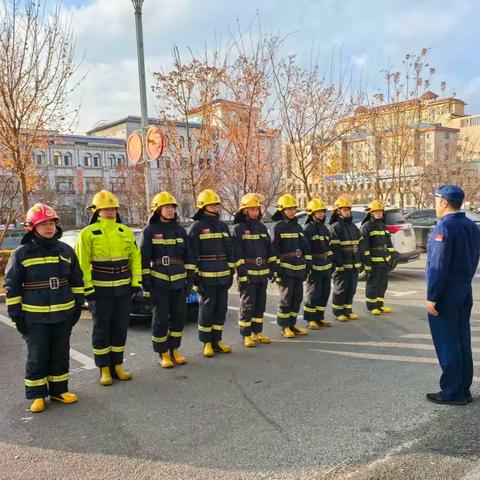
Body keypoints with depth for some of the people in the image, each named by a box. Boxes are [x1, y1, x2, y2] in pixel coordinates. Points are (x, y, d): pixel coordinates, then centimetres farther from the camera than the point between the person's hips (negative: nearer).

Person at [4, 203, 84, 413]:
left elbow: (77, 280, 12)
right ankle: (36, 395, 20)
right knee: (37, 357, 5)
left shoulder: (66, 250, 5)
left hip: (63, 315, 3)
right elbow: (12, 286, -2)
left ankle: (59, 390, 27)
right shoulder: (21, 254, -5)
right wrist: (16, 315, -5)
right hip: (35, 317, -3)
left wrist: (78, 305, 9)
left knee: (61, 355, 13)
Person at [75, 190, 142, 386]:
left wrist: (137, 283, 4)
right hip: (101, 291, -4)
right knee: (101, 331, 5)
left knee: (120, 329, 11)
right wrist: (88, 290, -11)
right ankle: (104, 370, 16)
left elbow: (135, 258, 10)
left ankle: (117, 366, 23)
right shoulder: (88, 233, -6)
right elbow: (82, 264, -8)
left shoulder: (126, 232, 7)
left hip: (123, 289, 4)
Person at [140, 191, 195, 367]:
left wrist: (190, 279, 8)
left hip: (179, 282, 4)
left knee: (179, 317, 8)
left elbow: (188, 257, 13)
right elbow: (144, 259, -4)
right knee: (160, 319, 1)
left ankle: (175, 350, 23)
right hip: (158, 283, -4)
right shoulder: (150, 231, -2)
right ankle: (163, 354, 14)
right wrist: (146, 283, -8)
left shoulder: (180, 230, 10)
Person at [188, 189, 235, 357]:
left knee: (221, 308, 9)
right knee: (207, 309, 1)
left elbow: (230, 251, 16)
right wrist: (194, 276, -11)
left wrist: (231, 272, 12)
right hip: (206, 277, -6)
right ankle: (207, 343, 13)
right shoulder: (197, 227, -5)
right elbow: (192, 254, -8)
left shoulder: (223, 226, 13)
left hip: (223, 276, 6)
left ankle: (217, 341, 21)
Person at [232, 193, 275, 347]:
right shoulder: (239, 228, -6)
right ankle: (246, 335, 9)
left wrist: (273, 267, 11)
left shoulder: (262, 227, 14)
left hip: (262, 273, 6)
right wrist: (242, 273, -16)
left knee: (260, 304, 12)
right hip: (247, 274, -6)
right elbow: (237, 253, -12)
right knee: (247, 304, -1)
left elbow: (269, 249, 17)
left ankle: (258, 332, 23)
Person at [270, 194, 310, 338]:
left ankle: (292, 323, 21)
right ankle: (284, 326, 9)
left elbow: (305, 247, 18)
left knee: (298, 297, 10)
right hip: (285, 269, -7)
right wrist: (277, 269, -16)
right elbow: (273, 250, -12)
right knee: (286, 298, -2)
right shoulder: (277, 227, -7)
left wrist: (308, 264, 12)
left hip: (299, 268, 7)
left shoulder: (298, 227, 15)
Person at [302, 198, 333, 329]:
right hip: (314, 267, -8)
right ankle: (310, 319, 8)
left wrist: (331, 264, 19)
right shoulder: (307, 229, -9)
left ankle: (319, 317, 21)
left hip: (326, 267, 8)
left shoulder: (324, 228, 15)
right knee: (313, 293, -2)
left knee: (325, 293, 11)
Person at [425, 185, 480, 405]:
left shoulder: (444, 227, -17)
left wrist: (431, 297, -18)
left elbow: (438, 265, -21)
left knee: (447, 344, 0)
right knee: (462, 341, 15)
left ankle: (452, 392, 8)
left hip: (445, 295, -9)